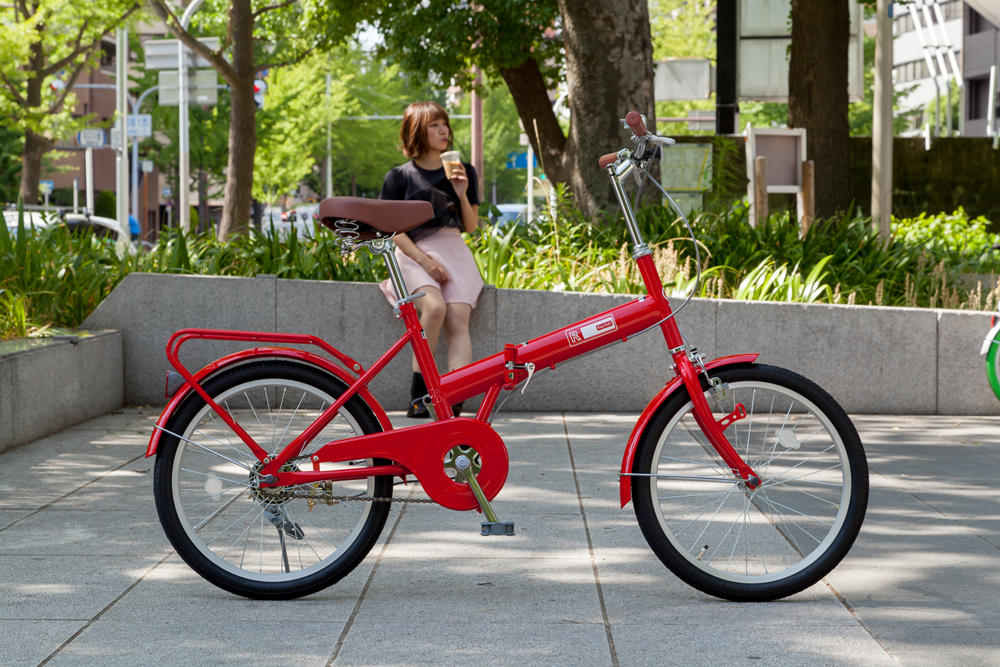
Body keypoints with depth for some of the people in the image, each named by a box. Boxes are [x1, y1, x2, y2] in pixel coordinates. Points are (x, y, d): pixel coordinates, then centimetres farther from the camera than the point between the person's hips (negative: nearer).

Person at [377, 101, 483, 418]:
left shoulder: (464, 172, 16)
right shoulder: (399, 177, 7)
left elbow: (471, 226, 14)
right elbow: (393, 229, 1)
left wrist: (462, 195, -5)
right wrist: (425, 261, -12)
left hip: (454, 251, 3)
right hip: (414, 253, -3)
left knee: (458, 321, -23)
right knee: (434, 308, -32)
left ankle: (455, 401, -36)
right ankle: (417, 392, -24)